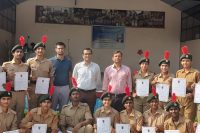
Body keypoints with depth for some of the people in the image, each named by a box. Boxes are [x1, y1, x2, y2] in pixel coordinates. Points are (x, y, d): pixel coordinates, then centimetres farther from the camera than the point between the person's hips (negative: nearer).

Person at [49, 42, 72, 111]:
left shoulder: (68, 62, 6)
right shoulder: (51, 61, -2)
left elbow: (70, 76, 10)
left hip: (65, 87, 2)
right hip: (54, 87, -2)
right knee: (52, 107, 6)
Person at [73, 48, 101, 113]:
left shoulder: (96, 66, 1)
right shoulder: (77, 66, 1)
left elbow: (98, 80, 9)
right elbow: (74, 79, 8)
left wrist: (94, 88, 11)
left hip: (91, 93, 0)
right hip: (80, 92, 0)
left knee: (91, 110, 9)